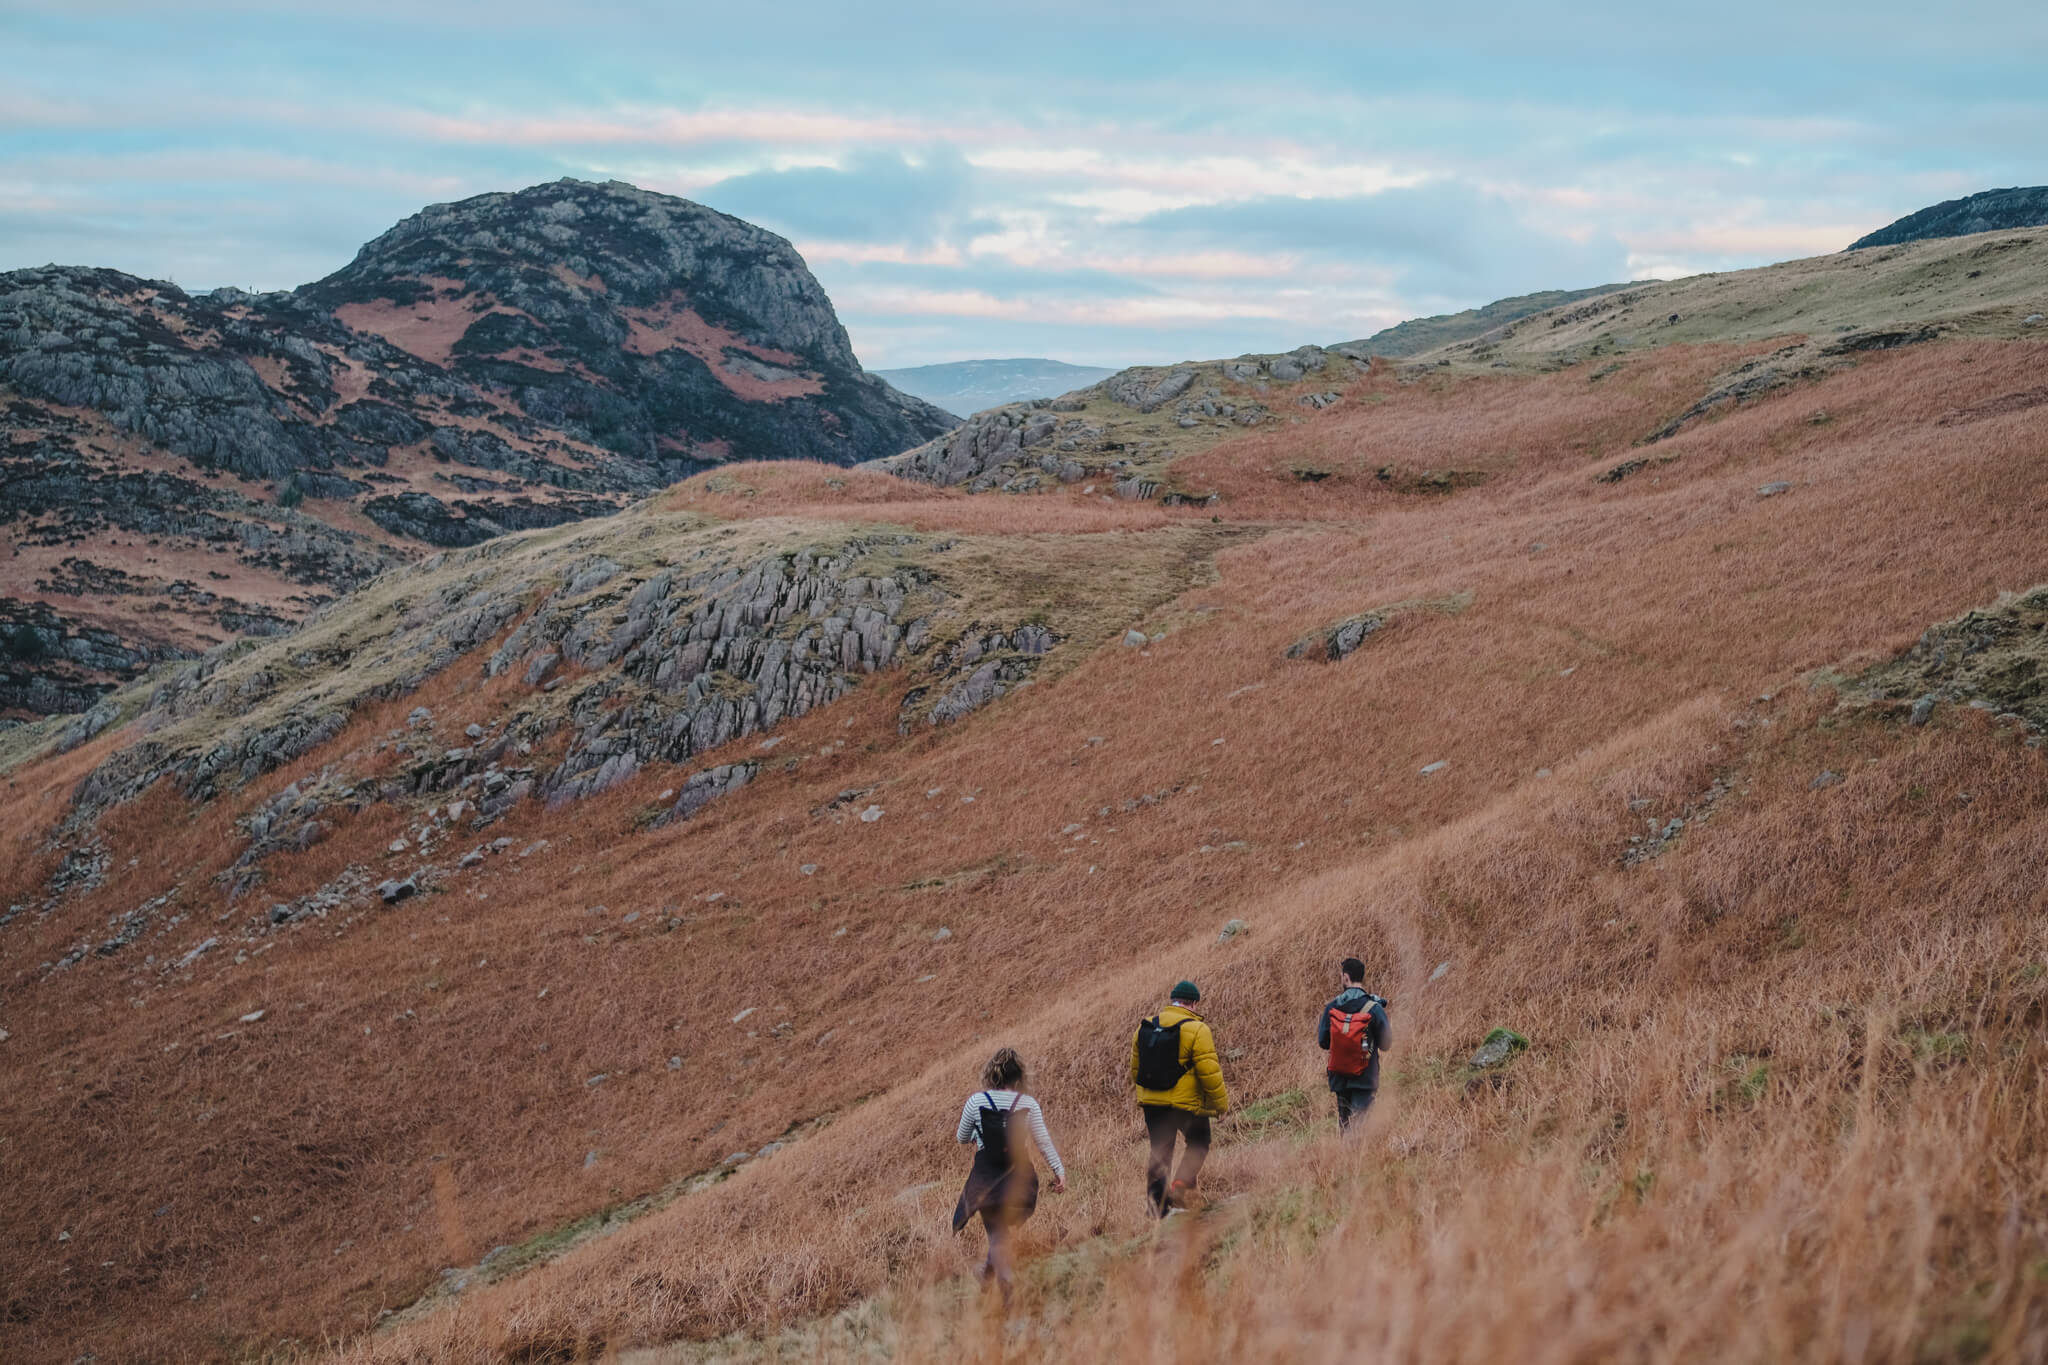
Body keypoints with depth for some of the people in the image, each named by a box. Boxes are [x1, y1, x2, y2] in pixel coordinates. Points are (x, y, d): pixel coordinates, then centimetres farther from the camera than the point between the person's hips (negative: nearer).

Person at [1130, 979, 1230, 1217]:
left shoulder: (1145, 1027, 6)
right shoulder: (1196, 1030, -12)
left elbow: (1135, 1070, 14)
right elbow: (1210, 1072, -15)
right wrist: (1221, 1103, -4)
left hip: (1151, 1102, 5)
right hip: (1186, 1104, -5)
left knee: (1160, 1151, 13)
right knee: (1198, 1144, 16)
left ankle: (1160, 1209, 9)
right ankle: (1180, 1186, -5)